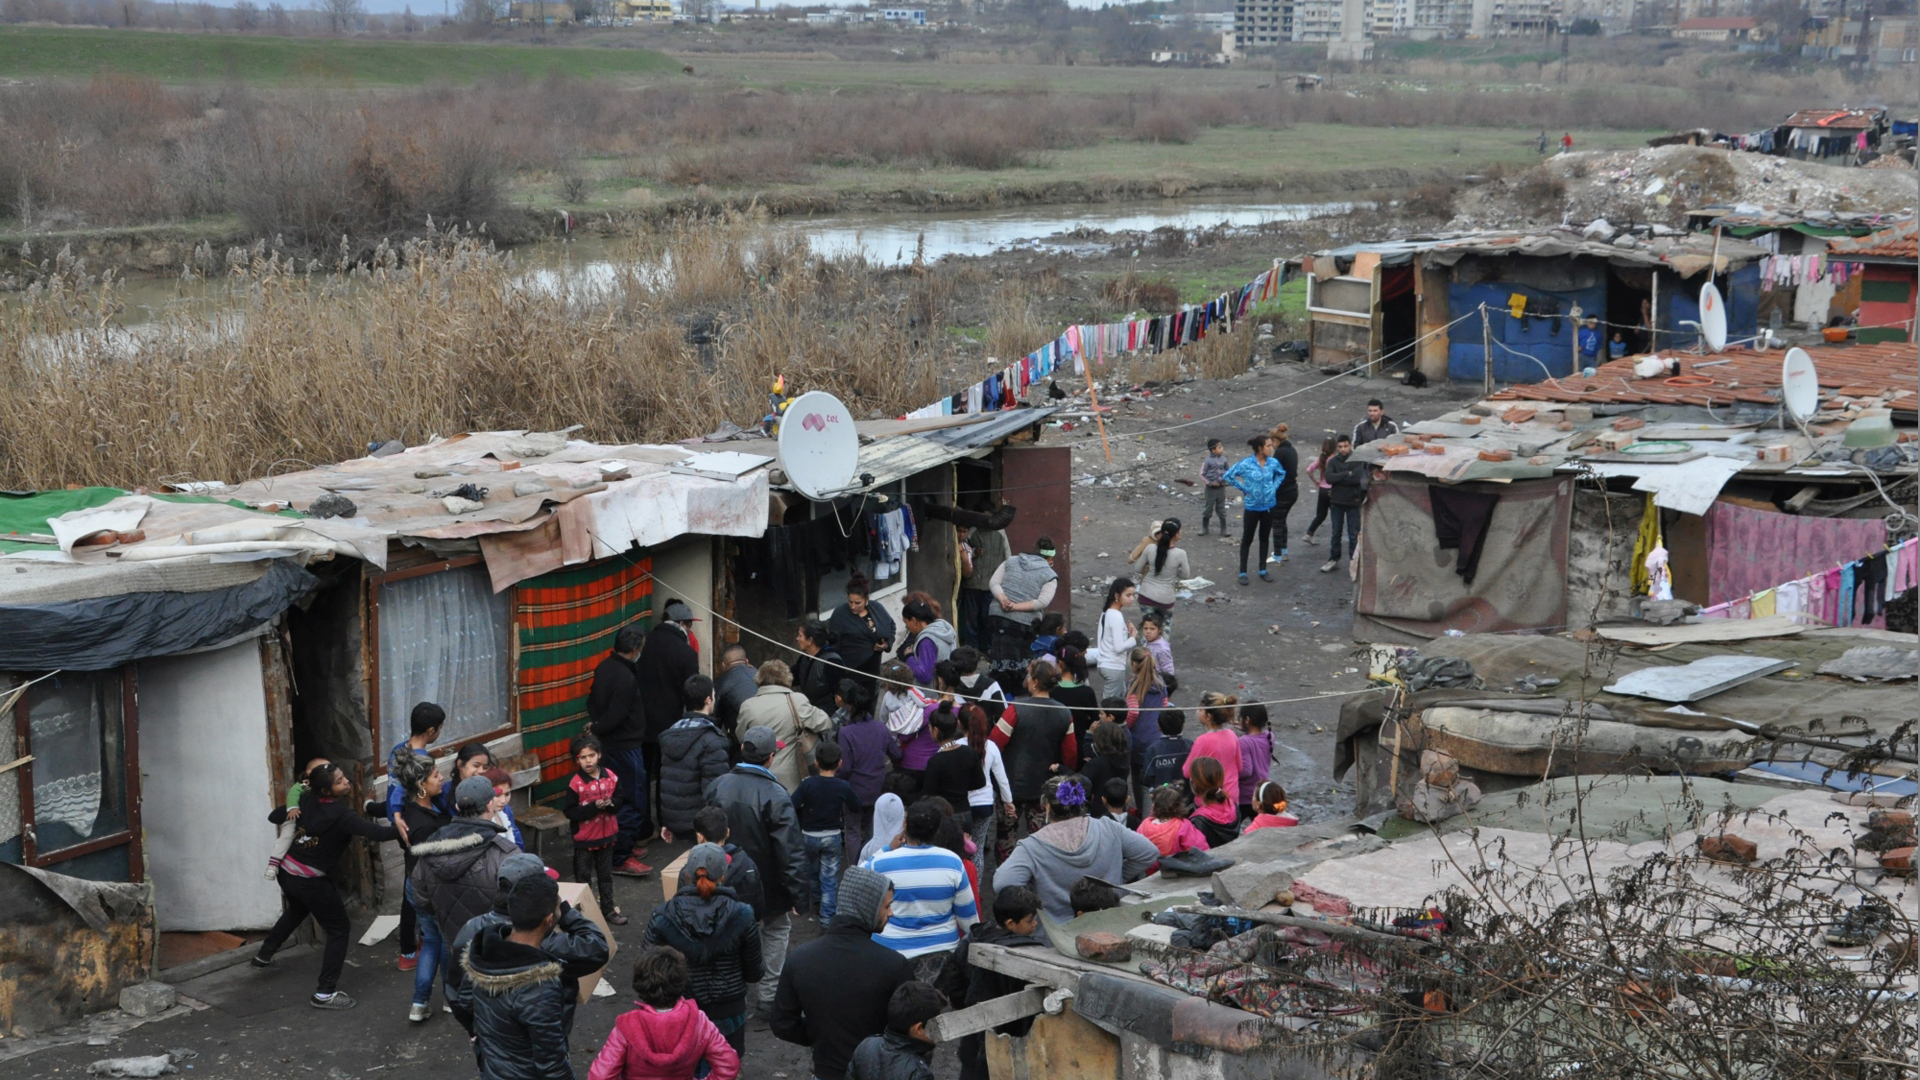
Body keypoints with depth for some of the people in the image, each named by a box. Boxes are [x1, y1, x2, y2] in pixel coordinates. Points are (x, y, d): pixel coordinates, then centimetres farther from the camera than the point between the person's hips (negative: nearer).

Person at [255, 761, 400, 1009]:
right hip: (310, 882, -7)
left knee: (297, 910, 38)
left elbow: (274, 817, 5)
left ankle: (264, 954, 54)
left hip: (287, 871, 7)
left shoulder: (307, 801, -6)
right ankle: (325, 993, 3)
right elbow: (376, 833, -36)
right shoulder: (340, 815, -26)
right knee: (339, 930, 6)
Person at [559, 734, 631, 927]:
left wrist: (611, 803, -20)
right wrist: (594, 807, -27)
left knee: (606, 875, 18)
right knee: (583, 877, 8)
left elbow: (621, 799, 3)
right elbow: (569, 811, -18)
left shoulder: (611, 777, -6)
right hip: (584, 838, -4)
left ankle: (608, 908, 30)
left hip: (606, 835, 4)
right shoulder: (575, 783, -18)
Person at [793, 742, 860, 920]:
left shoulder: (807, 784, -16)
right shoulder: (843, 787, -14)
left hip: (809, 836, 1)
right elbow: (856, 808, 1)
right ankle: (827, 915, 3)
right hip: (832, 837, -1)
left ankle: (816, 901, 44)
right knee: (830, 878, 6)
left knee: (812, 872, 24)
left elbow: (790, 807, -21)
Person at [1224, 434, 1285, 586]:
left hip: (1268, 506, 4)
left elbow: (1282, 474, 17)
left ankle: (1263, 570, 26)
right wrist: (1243, 488, -11)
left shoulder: (1273, 463, -4)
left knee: (1264, 538, 14)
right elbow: (1229, 476, -12)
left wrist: (1274, 487, 3)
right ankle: (1243, 572, 14)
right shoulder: (1246, 464, -17)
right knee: (1247, 539, 6)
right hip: (1252, 507, -4)